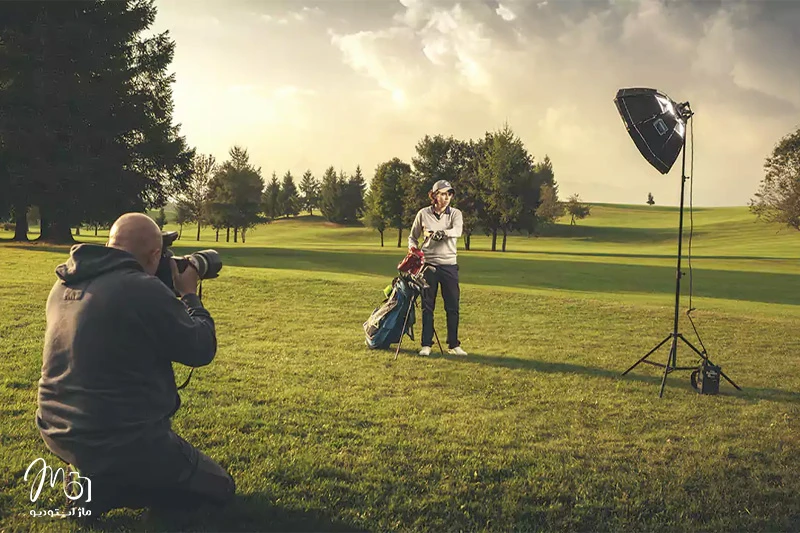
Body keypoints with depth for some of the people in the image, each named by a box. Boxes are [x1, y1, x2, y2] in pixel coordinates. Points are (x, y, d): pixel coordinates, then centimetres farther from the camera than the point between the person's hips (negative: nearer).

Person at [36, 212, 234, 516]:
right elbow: (201, 350, -10)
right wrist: (189, 295, 5)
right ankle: (103, 486, -4)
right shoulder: (143, 288, -20)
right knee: (219, 489, 8)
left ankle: (92, 471, 18)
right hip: (120, 441, -9)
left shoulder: (64, 285, 4)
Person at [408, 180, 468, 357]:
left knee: (453, 307, 1)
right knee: (427, 307, 4)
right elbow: (412, 237, 14)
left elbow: (457, 231, -18)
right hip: (428, 265, 0)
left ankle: (453, 345, 10)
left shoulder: (455, 213, 3)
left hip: (449, 265, 0)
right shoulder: (423, 214, 4)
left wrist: (436, 233, -24)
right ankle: (426, 345, 11)